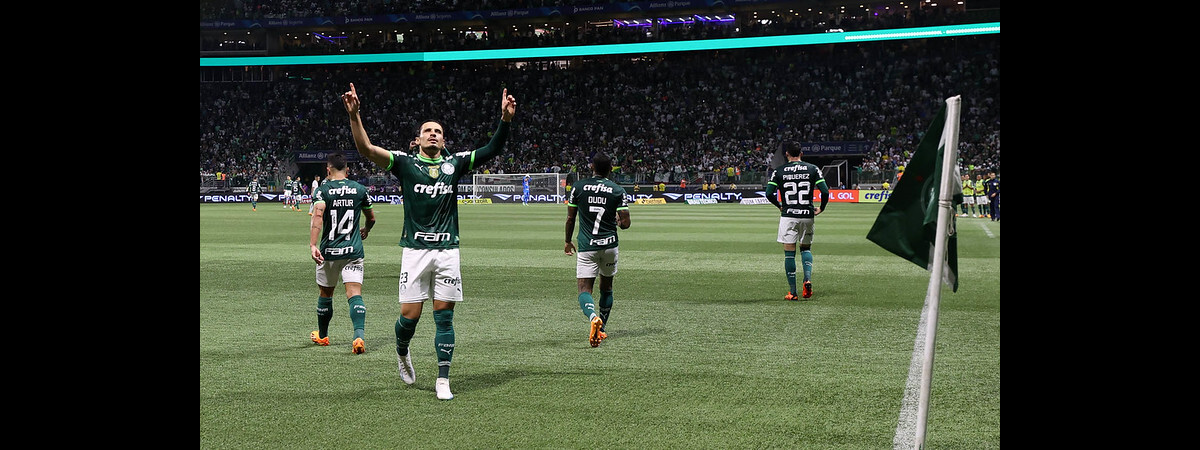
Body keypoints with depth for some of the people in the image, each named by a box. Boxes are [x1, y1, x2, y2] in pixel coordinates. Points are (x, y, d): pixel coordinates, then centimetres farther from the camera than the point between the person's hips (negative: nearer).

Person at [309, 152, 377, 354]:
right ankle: (359, 335, -26)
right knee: (355, 294, -6)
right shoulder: (360, 189, 4)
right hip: (353, 251, 1)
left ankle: (322, 335, 34)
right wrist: (365, 230, 38)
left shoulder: (322, 190, -4)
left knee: (325, 294, 17)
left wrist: (313, 245, -27)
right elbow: (371, 219, 16)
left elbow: (317, 217, -20)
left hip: (328, 251, 0)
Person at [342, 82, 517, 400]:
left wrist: (505, 120, -8)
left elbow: (492, 150, 7)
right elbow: (366, 150, -7)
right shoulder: (405, 163, 4)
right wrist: (354, 115, -20)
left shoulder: (455, 164, 11)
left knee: (444, 316, 2)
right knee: (409, 315, -3)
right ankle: (402, 353, 30)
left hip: (448, 251, 2)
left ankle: (443, 380, 9)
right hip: (415, 250, -2)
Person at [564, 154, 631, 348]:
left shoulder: (578, 187, -1)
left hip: (586, 246, -2)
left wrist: (568, 241, 18)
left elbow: (570, 218, 4)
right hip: (609, 245, 2)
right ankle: (601, 329, 26)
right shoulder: (618, 191, -2)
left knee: (584, 289, -5)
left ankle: (594, 317, -35)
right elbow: (625, 223, -5)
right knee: (606, 287, 20)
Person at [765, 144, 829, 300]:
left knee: (789, 253, 3)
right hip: (807, 215, 2)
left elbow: (769, 194, -5)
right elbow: (825, 191, -4)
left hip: (788, 216, -2)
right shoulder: (812, 169, 2)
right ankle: (808, 279, -3)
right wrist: (821, 208, 13)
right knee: (806, 248, 21)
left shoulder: (778, 171, 0)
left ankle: (792, 292, 3)